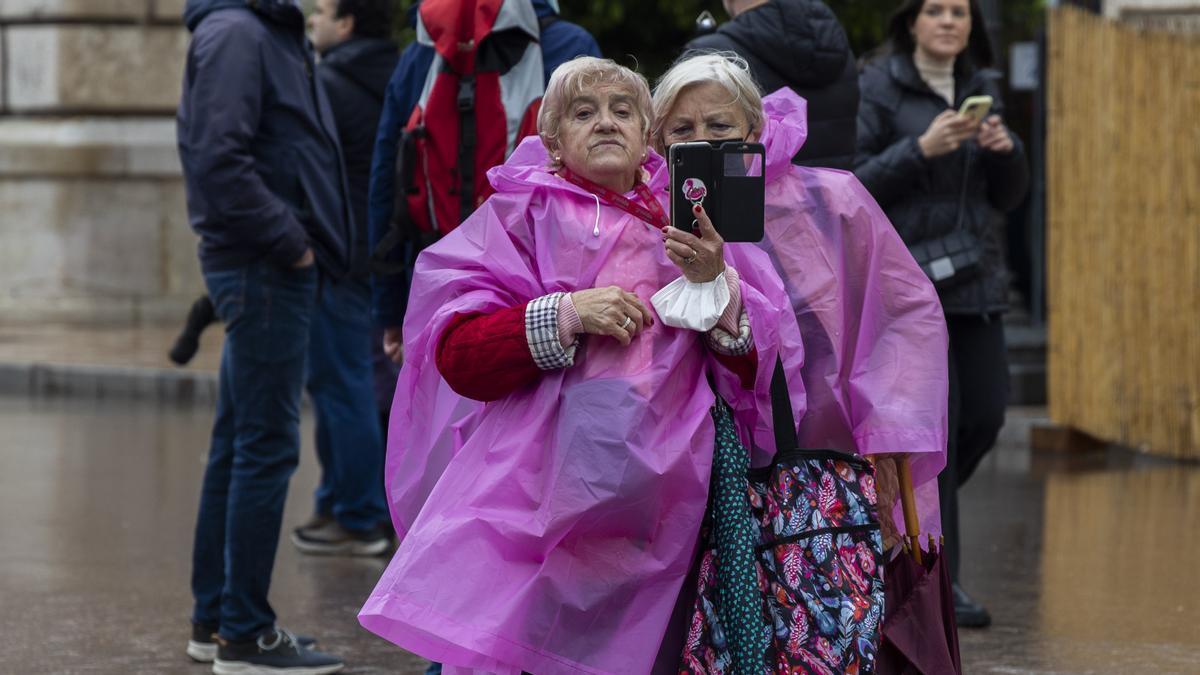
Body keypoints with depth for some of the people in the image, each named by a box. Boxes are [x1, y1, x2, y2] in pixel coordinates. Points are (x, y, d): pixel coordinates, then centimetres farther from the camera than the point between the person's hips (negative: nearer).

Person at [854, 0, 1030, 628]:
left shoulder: (983, 87, 14)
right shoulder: (880, 88, -3)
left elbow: (1009, 195, 14)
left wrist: (1005, 148, -6)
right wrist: (922, 148, -20)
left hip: (975, 282, 6)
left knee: (985, 416, 4)